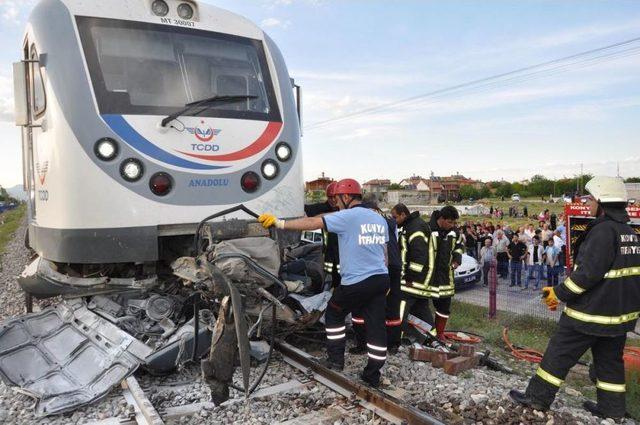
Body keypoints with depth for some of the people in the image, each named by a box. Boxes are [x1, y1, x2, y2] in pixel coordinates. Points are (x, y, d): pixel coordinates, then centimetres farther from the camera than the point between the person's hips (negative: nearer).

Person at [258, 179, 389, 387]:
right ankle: (373, 375, 16)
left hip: (356, 282, -7)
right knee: (376, 325, 8)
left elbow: (312, 223, -14)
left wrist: (279, 223, -9)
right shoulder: (380, 219, 13)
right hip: (381, 279, 7)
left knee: (334, 314, 16)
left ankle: (336, 359, 21)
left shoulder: (347, 217, -10)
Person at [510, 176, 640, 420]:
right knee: (610, 359, 19)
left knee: (559, 354, 2)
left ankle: (538, 398, 11)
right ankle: (612, 410, 29)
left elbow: (588, 273, -24)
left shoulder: (603, 230, -20)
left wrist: (560, 294, -14)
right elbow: (619, 272, 15)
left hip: (592, 312, -9)